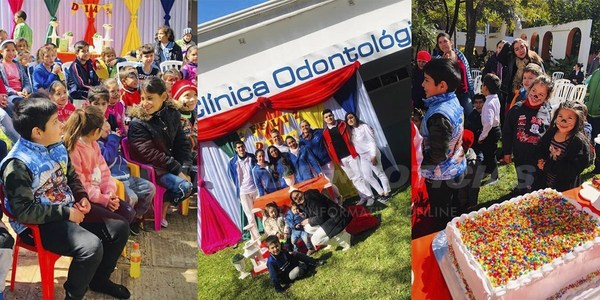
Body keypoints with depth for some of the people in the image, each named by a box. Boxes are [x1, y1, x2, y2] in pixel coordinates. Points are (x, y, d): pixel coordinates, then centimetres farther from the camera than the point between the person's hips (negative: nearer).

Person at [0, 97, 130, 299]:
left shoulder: (57, 147, 3)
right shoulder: (18, 164, -23)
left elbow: (72, 176, 19)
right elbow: (24, 211, -26)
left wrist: (82, 197, 0)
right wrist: (66, 213, -23)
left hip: (69, 207, 9)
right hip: (38, 223, -8)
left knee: (119, 227, 2)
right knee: (91, 247, -30)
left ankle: (100, 280, 22)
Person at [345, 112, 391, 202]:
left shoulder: (364, 127, -13)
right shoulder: (351, 131, 4)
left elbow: (372, 141, -15)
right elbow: (353, 144, 10)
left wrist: (373, 156, -20)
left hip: (371, 154, -8)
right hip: (362, 156, 8)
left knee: (380, 173, 1)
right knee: (367, 177, 10)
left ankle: (387, 193, 13)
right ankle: (381, 193, 23)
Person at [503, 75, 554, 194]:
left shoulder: (549, 113, -11)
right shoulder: (517, 109, -8)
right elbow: (507, 132, 1)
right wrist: (507, 152, 4)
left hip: (538, 157, -2)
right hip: (520, 156, 2)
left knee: (533, 185, 12)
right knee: (522, 185, 21)